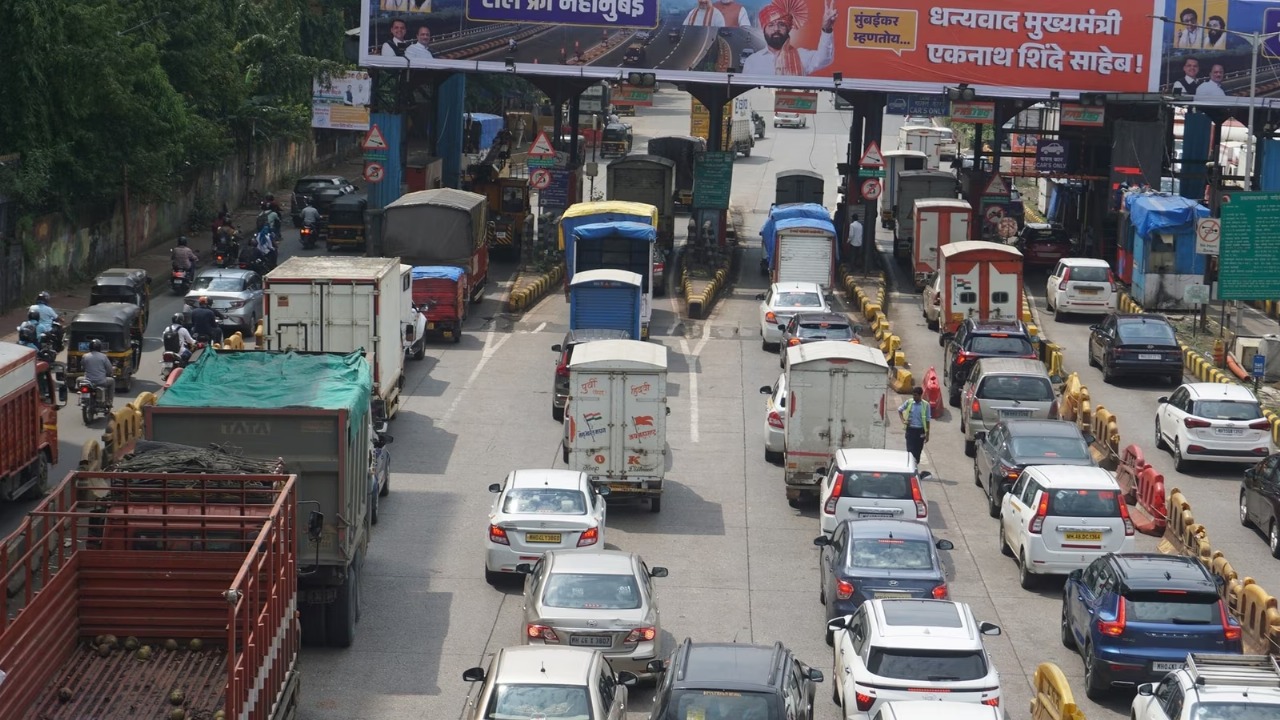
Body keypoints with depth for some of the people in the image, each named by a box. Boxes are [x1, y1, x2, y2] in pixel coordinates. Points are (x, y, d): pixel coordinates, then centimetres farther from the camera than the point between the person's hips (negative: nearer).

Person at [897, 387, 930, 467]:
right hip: (910, 429, 0)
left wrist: (927, 434, -1)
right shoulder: (909, 402, -2)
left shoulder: (925, 405, -6)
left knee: (918, 451, 7)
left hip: (920, 431, 0)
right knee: (910, 450, -5)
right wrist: (903, 420, 1)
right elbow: (900, 410, 15)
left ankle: (916, 465, 22)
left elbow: (927, 420, -1)